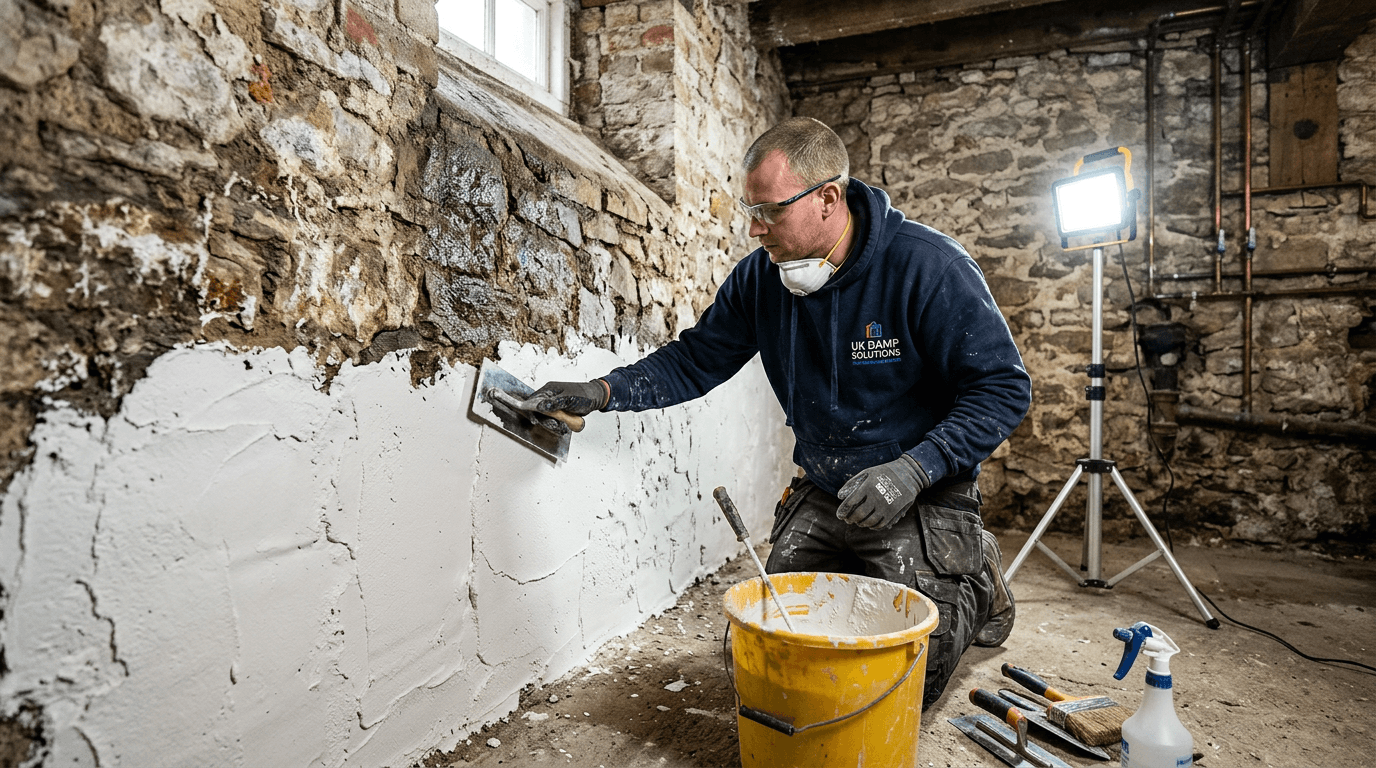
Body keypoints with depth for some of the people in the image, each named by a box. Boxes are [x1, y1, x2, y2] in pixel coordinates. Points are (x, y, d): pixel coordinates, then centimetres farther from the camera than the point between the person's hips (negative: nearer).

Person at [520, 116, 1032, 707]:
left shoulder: (928, 266, -20)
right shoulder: (760, 277, -6)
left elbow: (1003, 388, -17)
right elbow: (694, 360, 1)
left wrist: (912, 469, -29)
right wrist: (602, 391, -13)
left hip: (921, 499, -4)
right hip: (822, 495, 5)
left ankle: (977, 580, 25)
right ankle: (865, 585, 35)